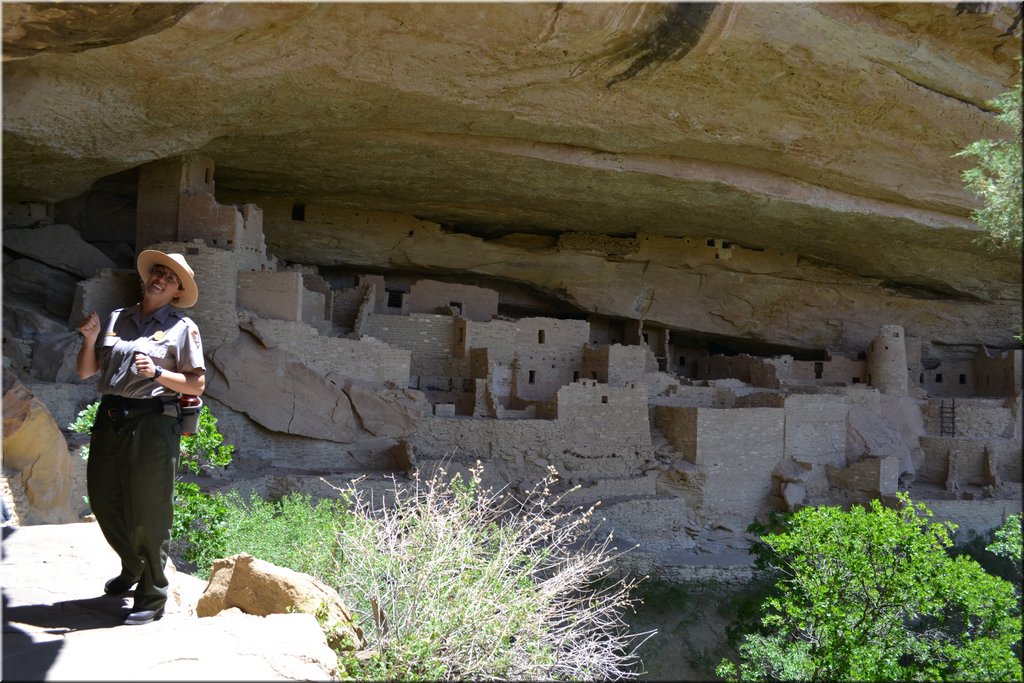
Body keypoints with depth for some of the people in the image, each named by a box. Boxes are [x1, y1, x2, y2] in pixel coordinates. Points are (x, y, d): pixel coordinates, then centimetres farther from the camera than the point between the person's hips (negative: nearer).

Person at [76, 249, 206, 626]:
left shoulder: (182, 327, 0)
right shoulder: (117, 319, 13)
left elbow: (197, 384, -4)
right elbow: (86, 371, 13)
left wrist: (157, 372, -16)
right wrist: (90, 338, -3)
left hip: (152, 423, -5)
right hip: (109, 420, 6)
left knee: (148, 512, -2)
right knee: (104, 502, 15)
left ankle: (153, 596, 11)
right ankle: (132, 569, 40)